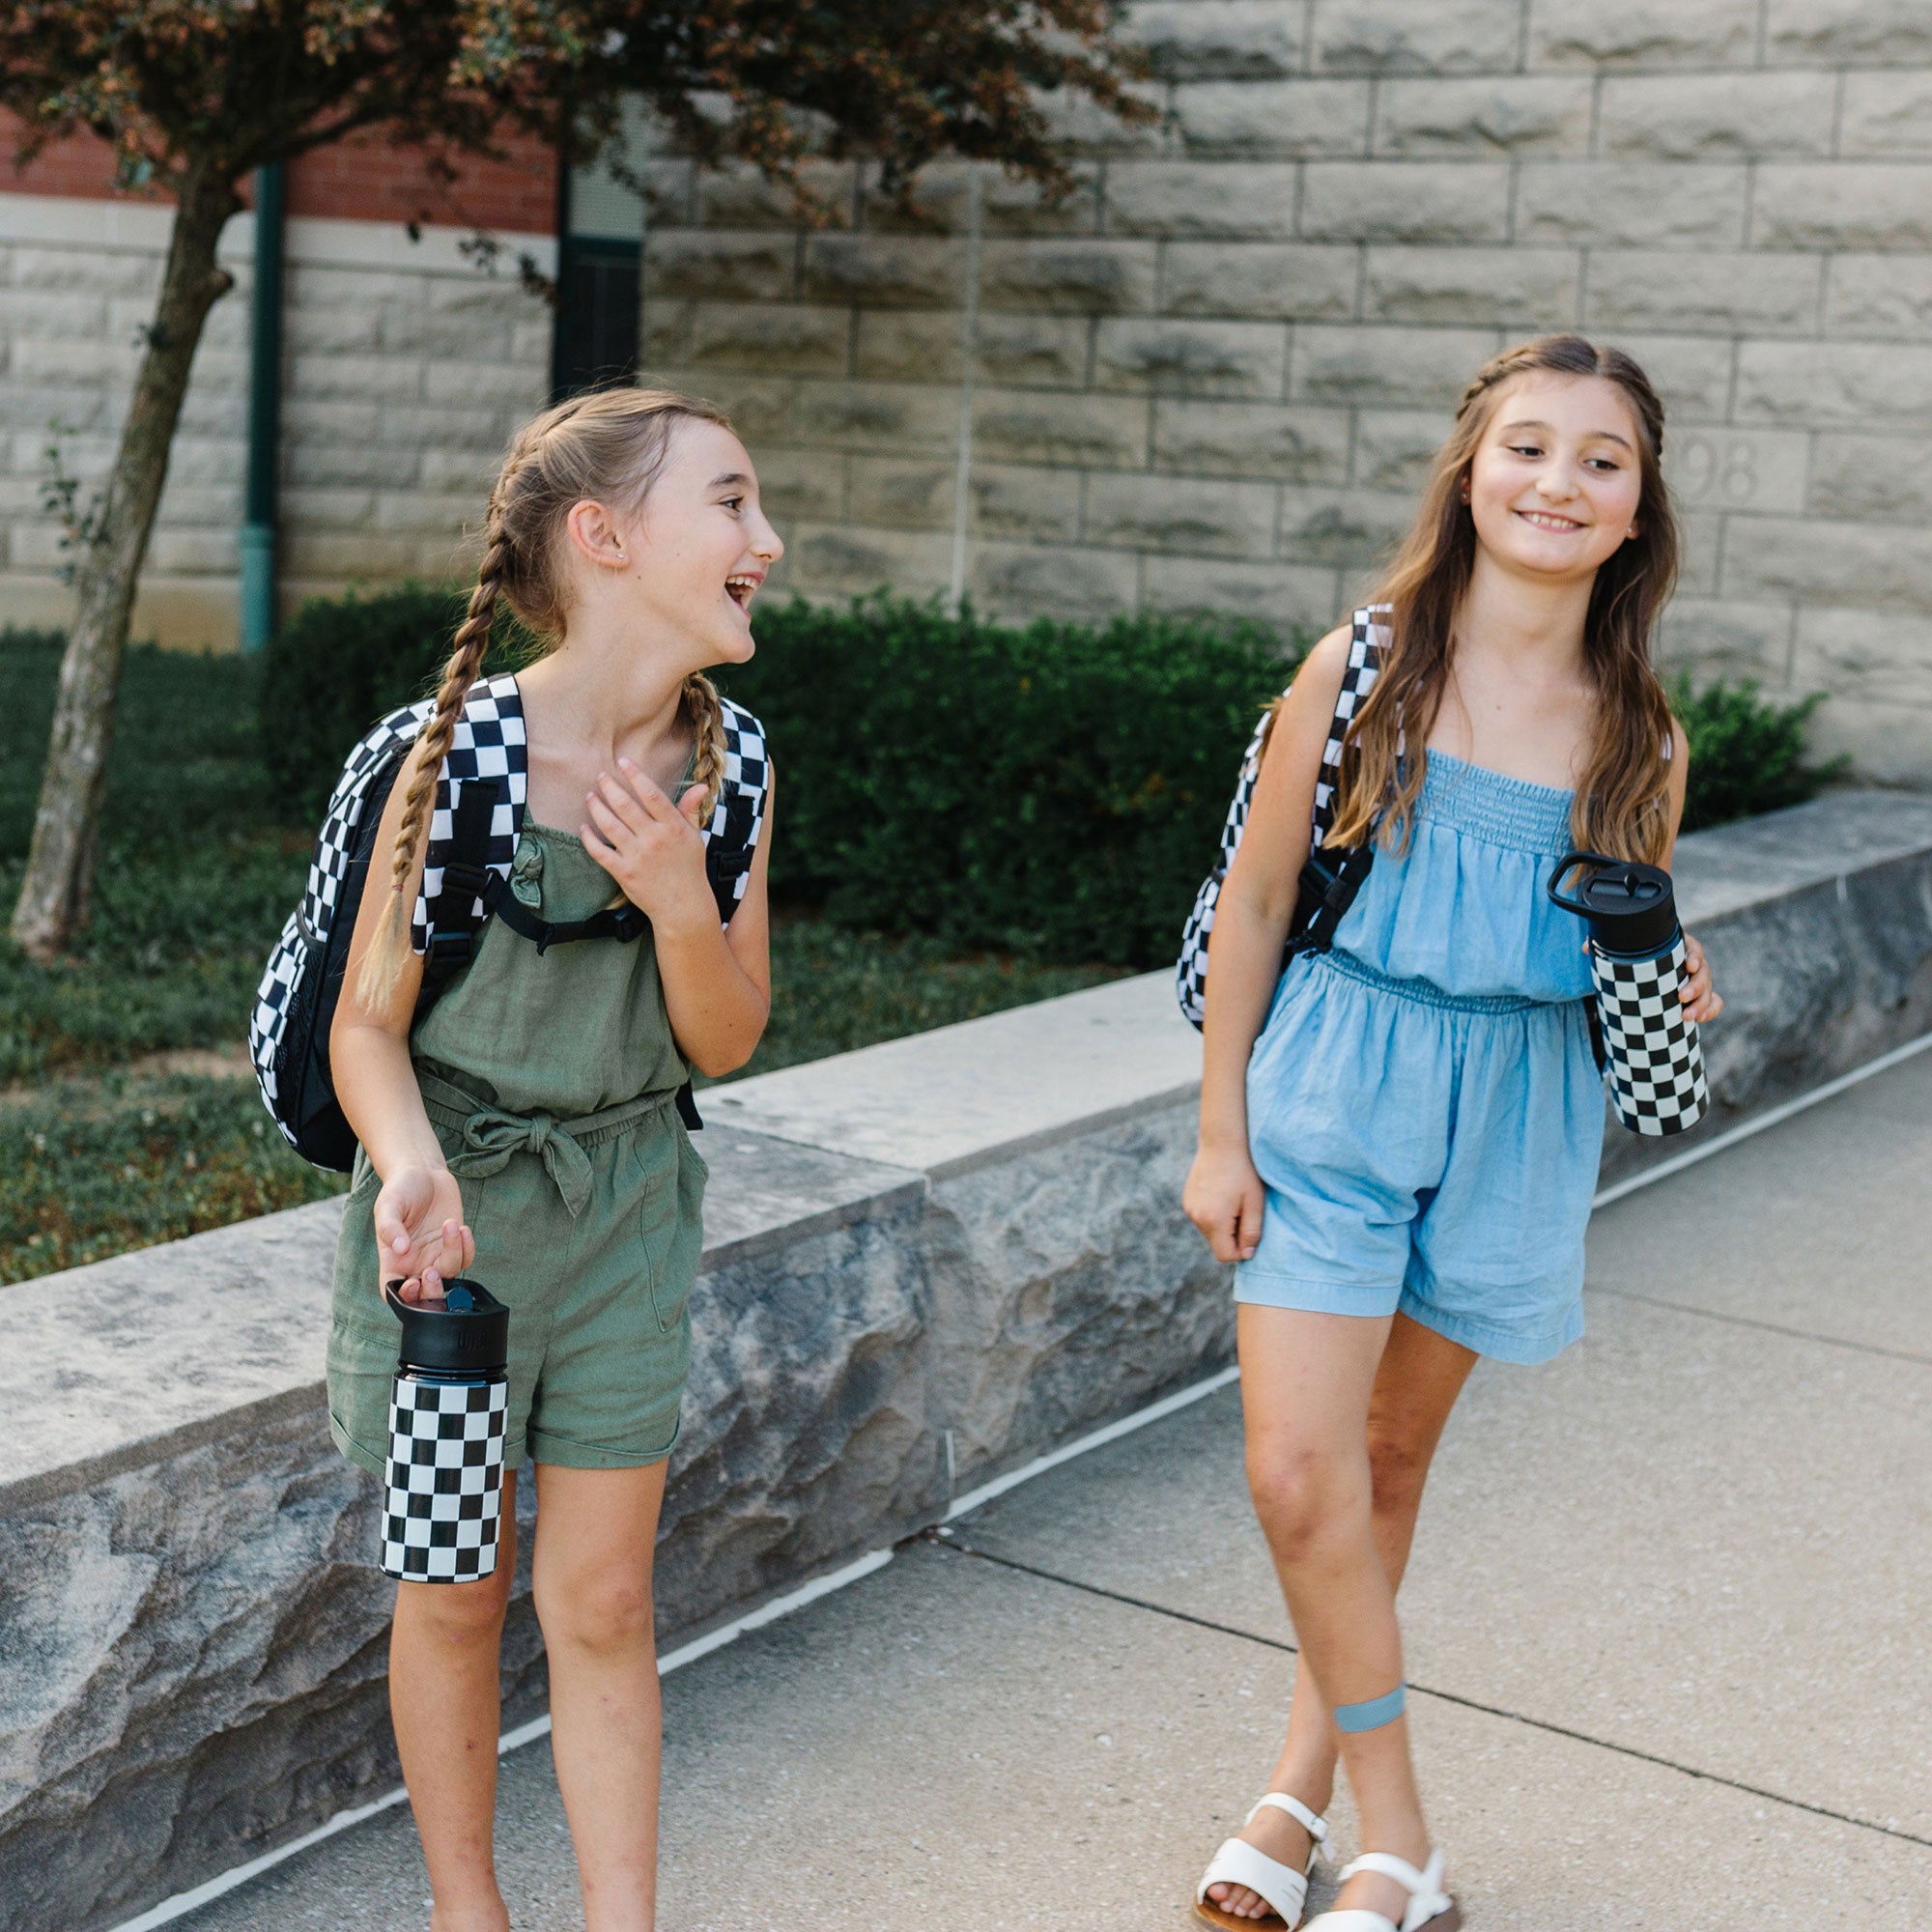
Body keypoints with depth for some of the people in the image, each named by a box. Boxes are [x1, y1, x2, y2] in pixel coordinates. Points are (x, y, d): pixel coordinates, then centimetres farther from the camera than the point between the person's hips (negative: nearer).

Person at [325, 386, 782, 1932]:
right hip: (453, 1218, -3)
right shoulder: (461, 751, -19)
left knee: (602, 1604, 9)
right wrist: (412, 1166, -30)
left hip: (624, 1211, 3)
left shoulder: (719, 761, -6)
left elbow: (725, 1043, -2)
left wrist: (684, 903, -20)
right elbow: (368, 1021, -12)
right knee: (459, 1594, 13)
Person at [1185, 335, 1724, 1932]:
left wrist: (1676, 990, -11)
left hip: (1513, 1124, 2)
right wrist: (1221, 1133, -2)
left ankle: (1310, 1771, 31)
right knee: (1299, 1472, -9)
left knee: (1391, 1458, 13)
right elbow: (1255, 905, -2)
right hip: (1335, 1095, -2)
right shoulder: (1363, 670, -8)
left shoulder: (1639, 736, 0)